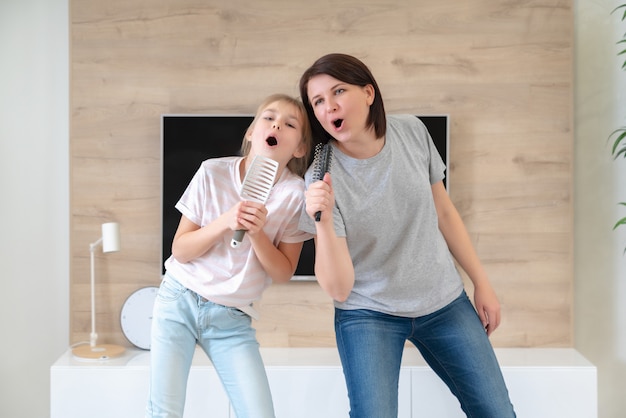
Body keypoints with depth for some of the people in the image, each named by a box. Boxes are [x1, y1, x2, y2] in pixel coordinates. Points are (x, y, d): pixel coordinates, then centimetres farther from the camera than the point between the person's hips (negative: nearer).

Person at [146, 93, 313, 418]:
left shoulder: (295, 193, -11)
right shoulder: (213, 173, -10)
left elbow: (283, 273, -6)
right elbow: (179, 250, -7)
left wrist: (257, 233, -23)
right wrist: (225, 222, -23)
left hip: (232, 318, 0)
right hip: (179, 300, 0)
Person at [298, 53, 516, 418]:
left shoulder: (412, 132, -8)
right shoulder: (322, 179, -18)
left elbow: (444, 212, 5)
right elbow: (339, 288, -21)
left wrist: (482, 282, 8)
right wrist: (322, 221, -36)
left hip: (444, 302, 3)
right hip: (369, 313, -3)